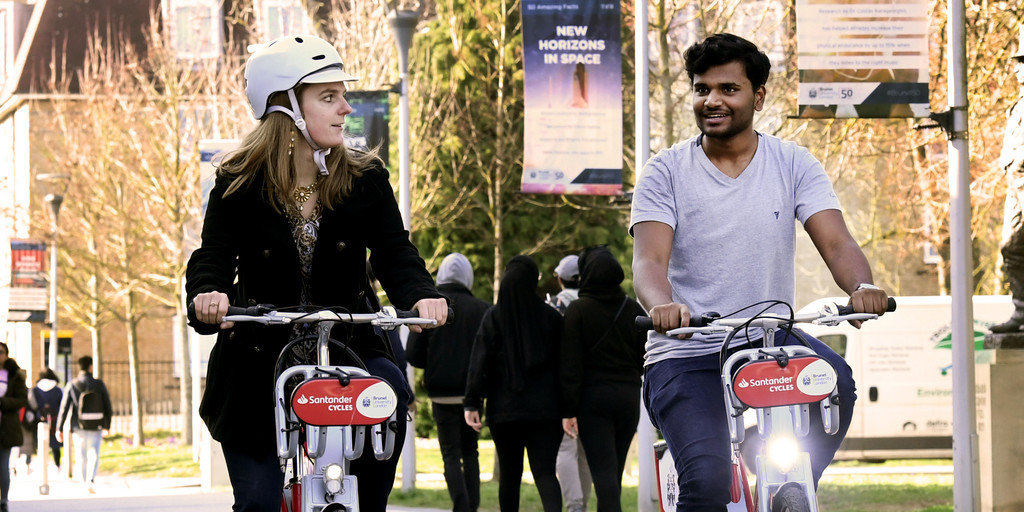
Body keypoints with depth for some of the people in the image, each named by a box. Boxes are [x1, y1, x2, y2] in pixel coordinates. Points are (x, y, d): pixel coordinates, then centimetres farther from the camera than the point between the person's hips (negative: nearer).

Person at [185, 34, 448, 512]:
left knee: (388, 390, -32)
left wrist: (419, 294, -30)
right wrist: (209, 296, -35)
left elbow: (394, 251, -7)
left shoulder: (365, 178, -1)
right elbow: (214, 257, -11)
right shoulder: (238, 185, -5)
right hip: (260, 365, -1)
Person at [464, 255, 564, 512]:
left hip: (504, 410, 0)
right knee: (545, 472, -4)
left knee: (509, 474, 12)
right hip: (545, 410, 0)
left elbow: (479, 363, -7)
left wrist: (472, 404, -8)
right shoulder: (551, 317, 1)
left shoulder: (493, 317, -2)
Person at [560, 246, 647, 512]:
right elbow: (644, 359, 9)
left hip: (593, 398, -4)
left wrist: (568, 410, -9)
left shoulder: (578, 310, -8)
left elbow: (570, 365, -10)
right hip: (628, 397, 4)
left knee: (603, 470, -8)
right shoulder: (634, 309, 4)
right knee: (615, 470, 14)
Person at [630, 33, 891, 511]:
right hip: (687, 355, -2)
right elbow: (649, 260, -13)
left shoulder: (793, 164, 5)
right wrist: (663, 305, -38)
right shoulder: (666, 172, 0)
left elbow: (836, 243, -7)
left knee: (833, 380, -31)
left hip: (771, 338, 2)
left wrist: (862, 286, -31)